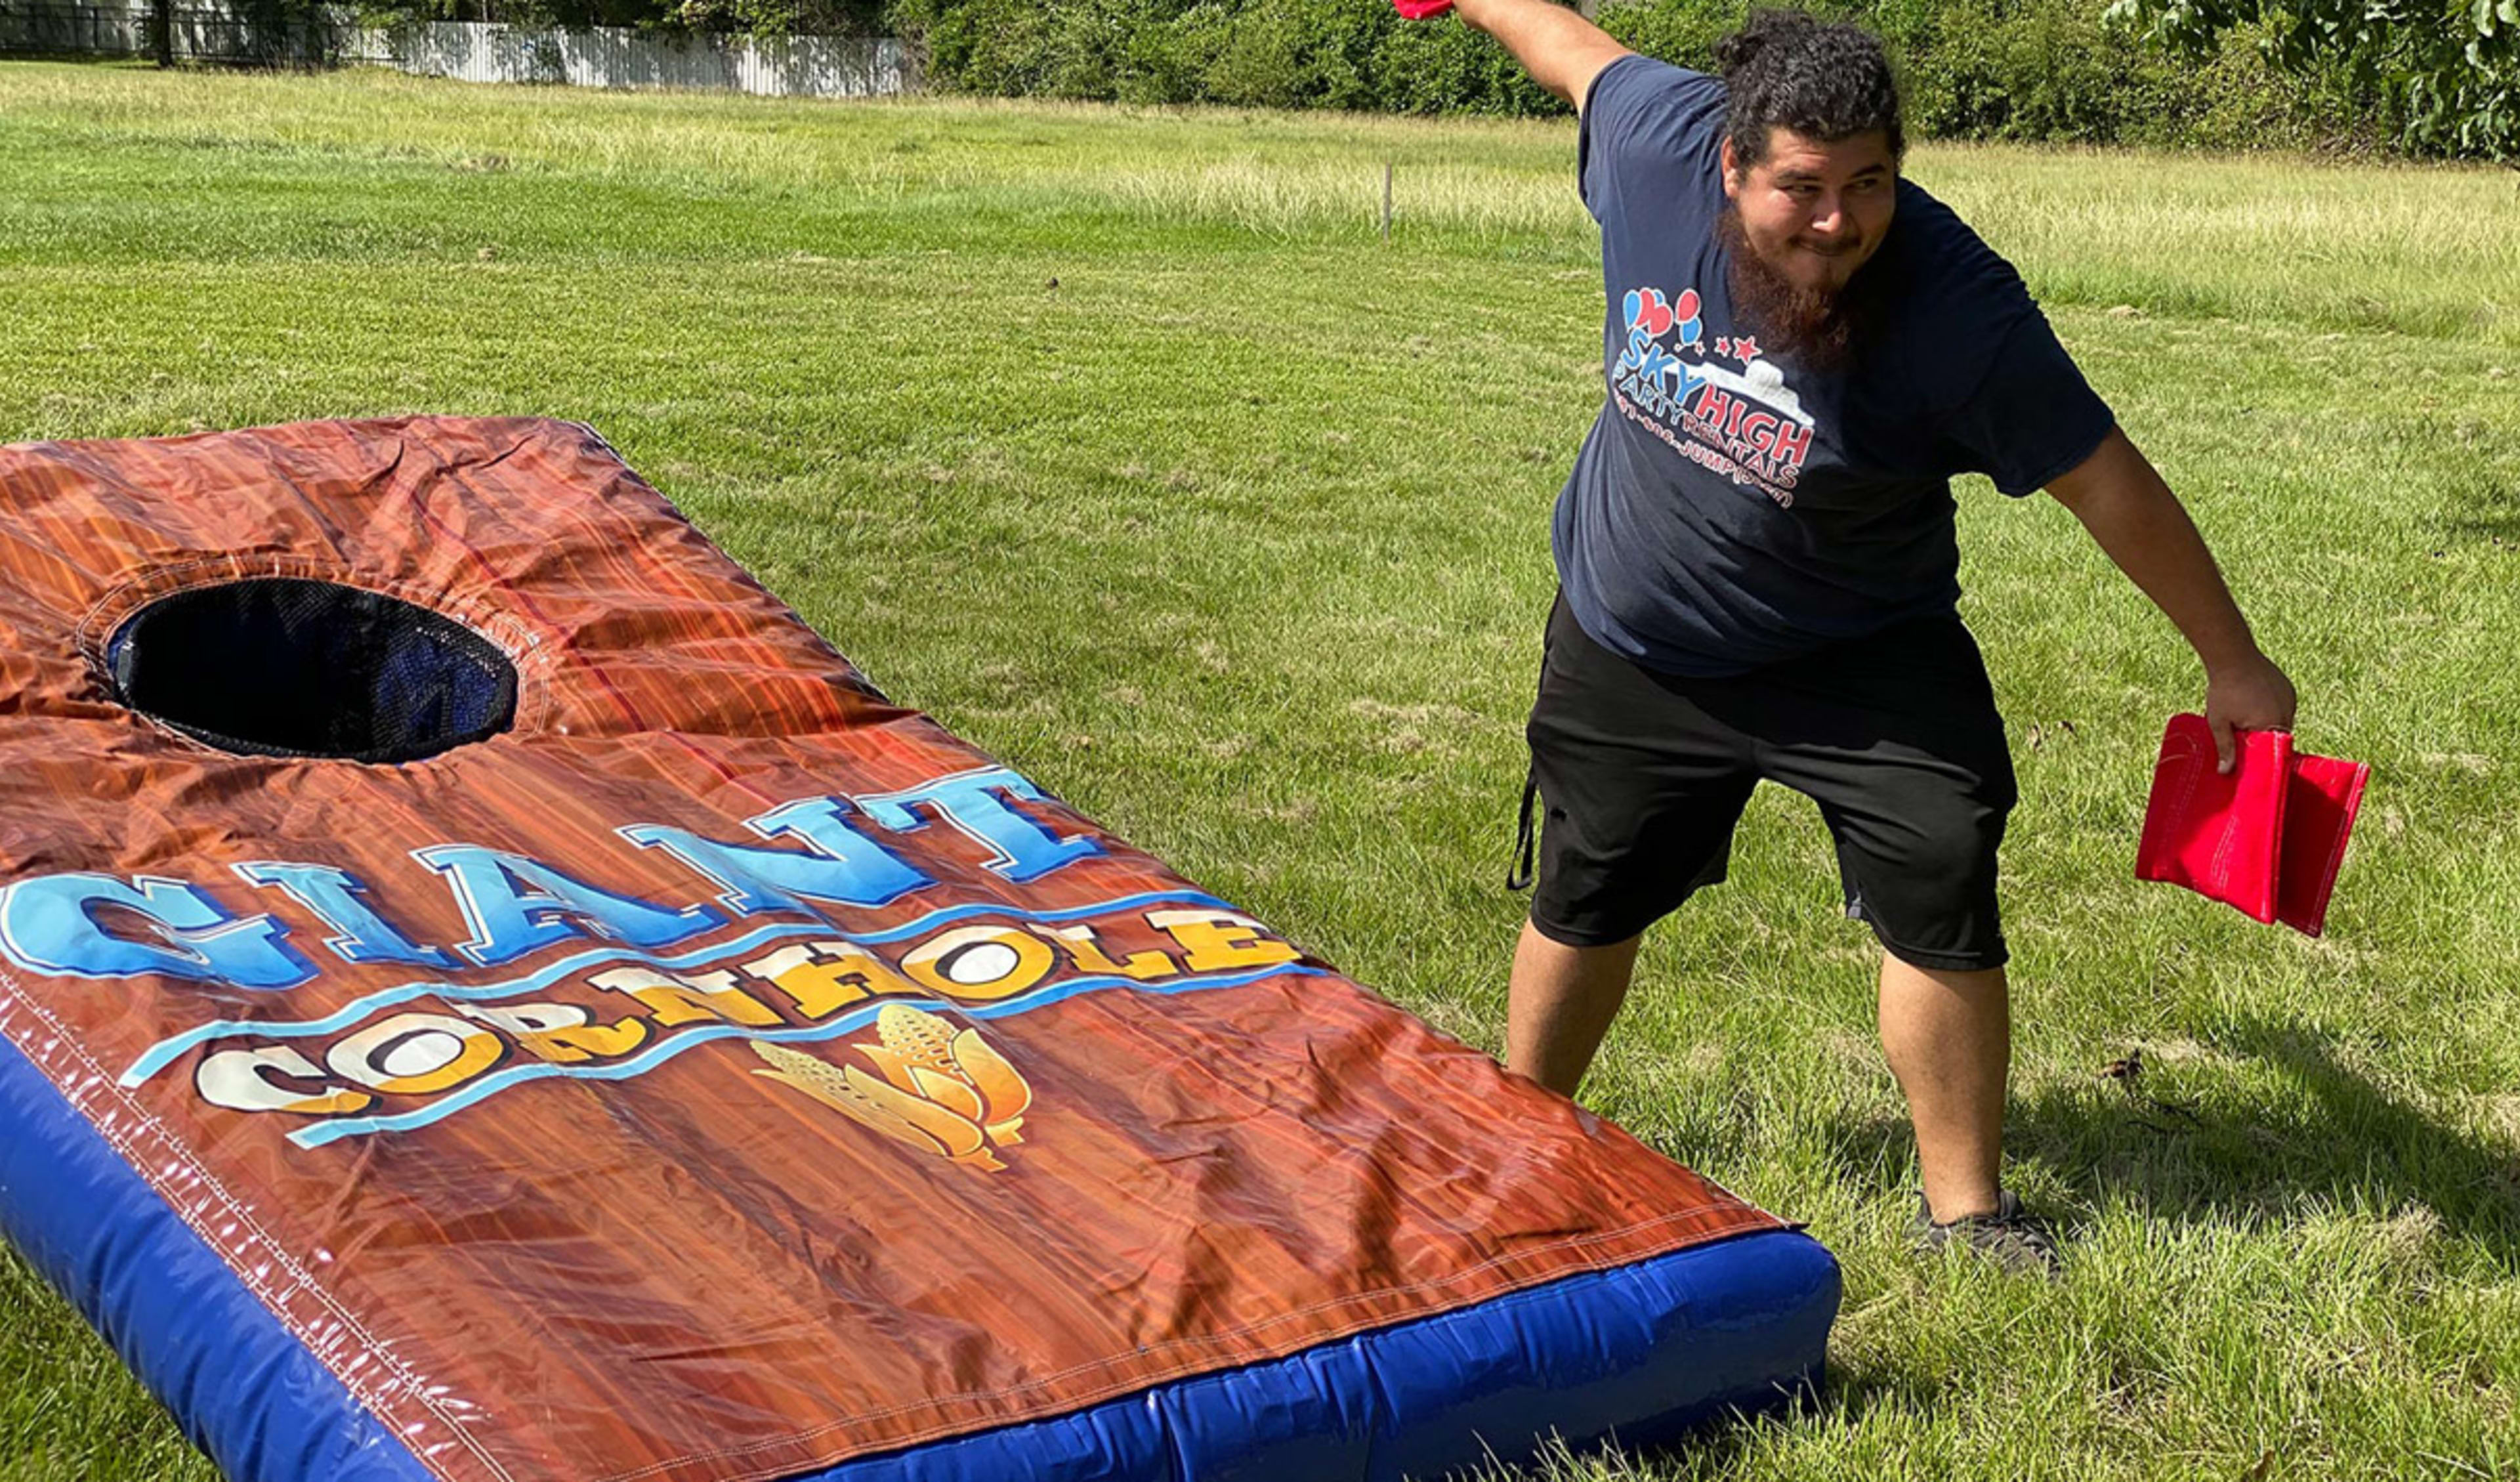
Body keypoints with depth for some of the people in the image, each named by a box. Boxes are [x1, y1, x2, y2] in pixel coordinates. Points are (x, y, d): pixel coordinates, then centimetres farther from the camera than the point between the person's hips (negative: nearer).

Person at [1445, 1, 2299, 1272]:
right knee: (1583, 903, 14)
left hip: (1862, 661, -2)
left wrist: (2232, 662, -11)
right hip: (1631, 649, 3)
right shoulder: (1662, 137, -20)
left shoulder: (1959, 306, -27)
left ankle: (1964, 1209, 7)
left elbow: (2103, 479, -17)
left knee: (1941, 903, -10)